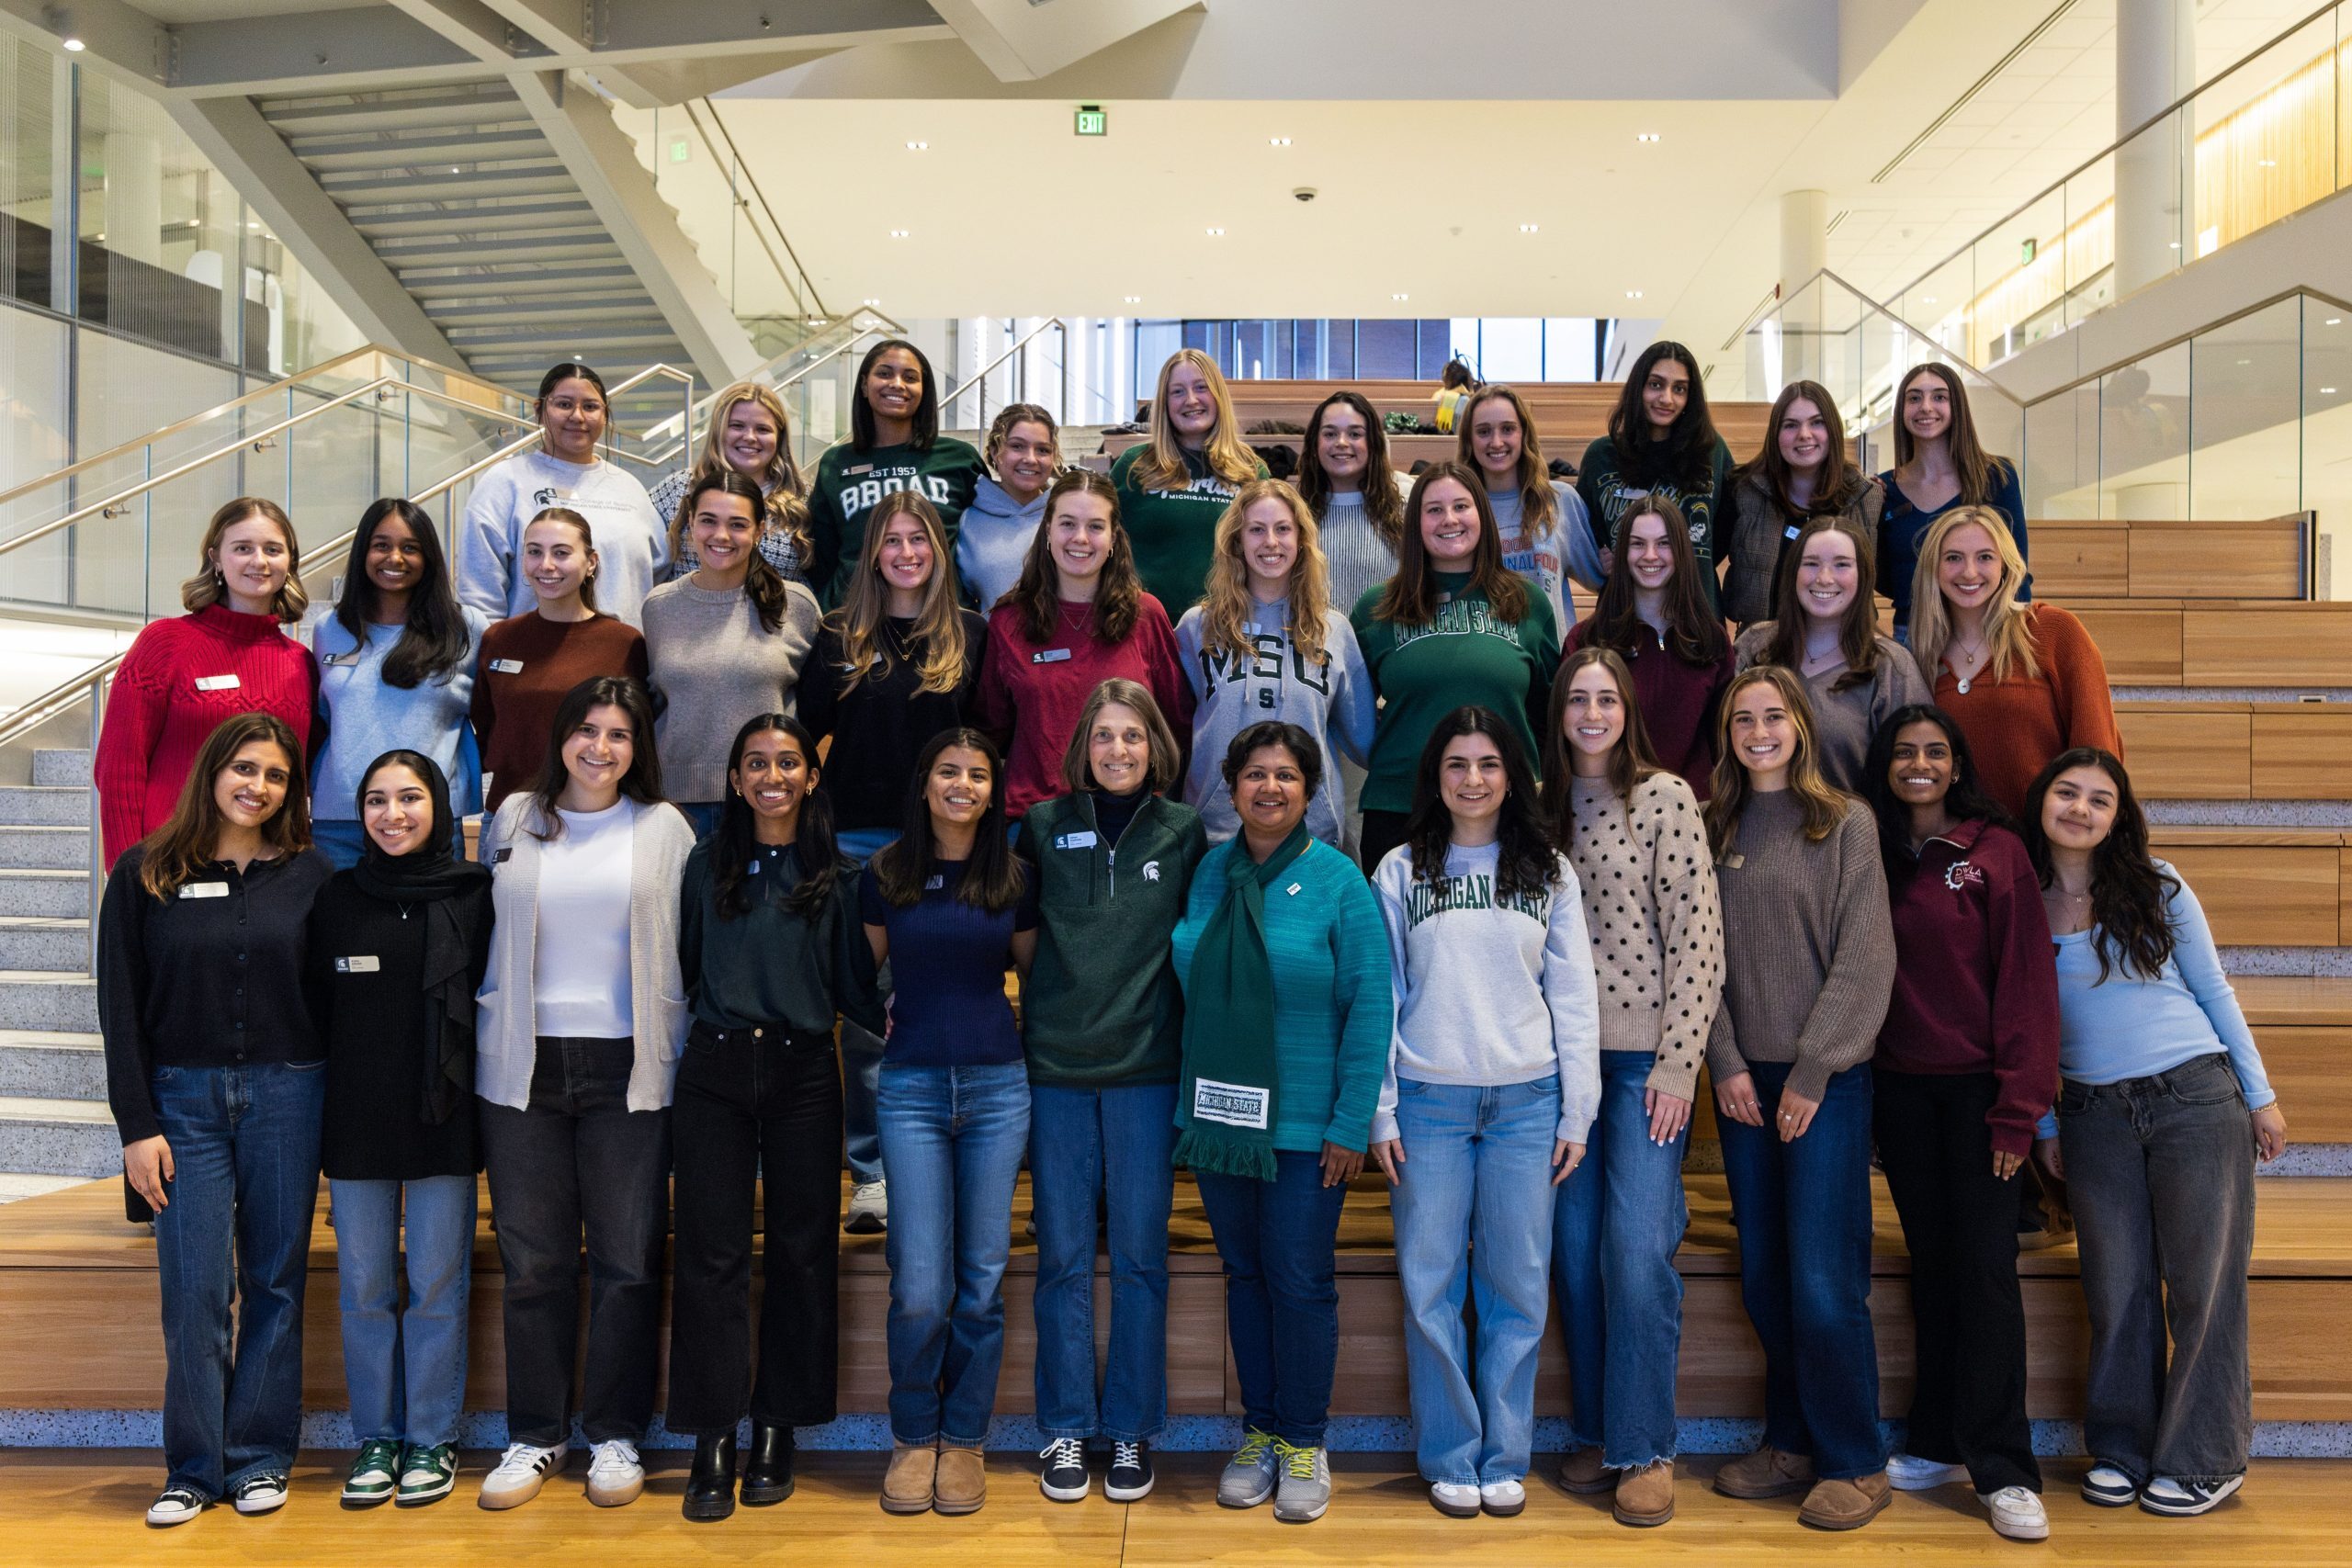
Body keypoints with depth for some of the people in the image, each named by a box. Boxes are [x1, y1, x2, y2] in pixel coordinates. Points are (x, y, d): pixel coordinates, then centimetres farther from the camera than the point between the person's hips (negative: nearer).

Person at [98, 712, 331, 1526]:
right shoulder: (144, 873, 2)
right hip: (183, 1100, 0)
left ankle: (259, 1458, 18)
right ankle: (194, 1468, 13)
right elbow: (120, 1007, 1)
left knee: (275, 1281, 7)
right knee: (195, 1289, 0)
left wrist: (332, 1116, -3)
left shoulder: (309, 876, 3)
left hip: (286, 1095, 1)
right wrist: (136, 1124, -5)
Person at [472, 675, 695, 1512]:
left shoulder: (664, 828, 5)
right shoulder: (513, 819, 10)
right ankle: (535, 1435, 20)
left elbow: (689, 948, 4)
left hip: (627, 1067, -1)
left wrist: (683, 1058, -1)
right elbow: (484, 932, 13)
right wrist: (488, 1024, 6)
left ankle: (616, 1435, 17)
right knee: (532, 1260, 6)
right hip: (523, 1065, 2)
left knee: (628, 1258, 3)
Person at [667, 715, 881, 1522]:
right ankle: (713, 1441, 6)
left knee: (800, 1252, 5)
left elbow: (854, 983, 8)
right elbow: (682, 965, 11)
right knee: (711, 1253, -1)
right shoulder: (707, 864, 8)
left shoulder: (837, 876, 6)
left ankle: (776, 1431, 17)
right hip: (715, 1069, 0)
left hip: (804, 1072, 0)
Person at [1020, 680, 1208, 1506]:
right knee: (1063, 1257, 7)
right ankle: (1066, 1430, 19)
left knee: (1139, 1256, 6)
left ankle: (1132, 1430, 19)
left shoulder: (1184, 833, 2)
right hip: (1056, 1065, 1)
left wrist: (1191, 1049, 1)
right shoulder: (1043, 827, 3)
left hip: (1146, 1067, 0)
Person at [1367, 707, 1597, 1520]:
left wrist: (1577, 1114, 2)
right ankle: (1449, 1457, 16)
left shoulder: (1549, 872, 8)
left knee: (1518, 1285, 5)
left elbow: (1575, 998, 7)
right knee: (1431, 1285, 3)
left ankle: (1505, 1458, 18)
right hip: (1430, 1101, -1)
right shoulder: (1401, 871, 5)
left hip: (1527, 1102, 1)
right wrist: (1380, 1112, -2)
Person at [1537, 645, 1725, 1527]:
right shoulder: (1543, 805, 9)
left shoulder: (1666, 797, -4)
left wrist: (1678, 1062, -12)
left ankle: (1644, 1447, 8)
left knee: (1637, 1247, -7)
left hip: (1646, 1054, -4)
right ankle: (1593, 1431, 22)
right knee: (1576, 1246, 8)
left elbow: (1698, 935, -8)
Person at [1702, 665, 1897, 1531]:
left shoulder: (1846, 823, -1)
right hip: (1743, 1079, 4)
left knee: (1823, 1279, -5)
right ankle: (1792, 1441, 24)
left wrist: (1810, 1072, -11)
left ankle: (1854, 1462, 12)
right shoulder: (1713, 828, 9)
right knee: (1763, 1276, 9)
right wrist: (1727, 1063, -4)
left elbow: (1864, 959, -6)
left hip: (1826, 1077, -4)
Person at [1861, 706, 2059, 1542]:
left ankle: (2003, 1470, 3)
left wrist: (2018, 1107, -12)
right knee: (1931, 1262, 11)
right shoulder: (1872, 855, 6)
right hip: (1900, 1089, 4)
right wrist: (1860, 1090, 1)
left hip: (1976, 1087, -4)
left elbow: (2026, 979, -8)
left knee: (1986, 1266, -4)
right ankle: (1939, 1442, 21)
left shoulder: (1995, 850, -5)